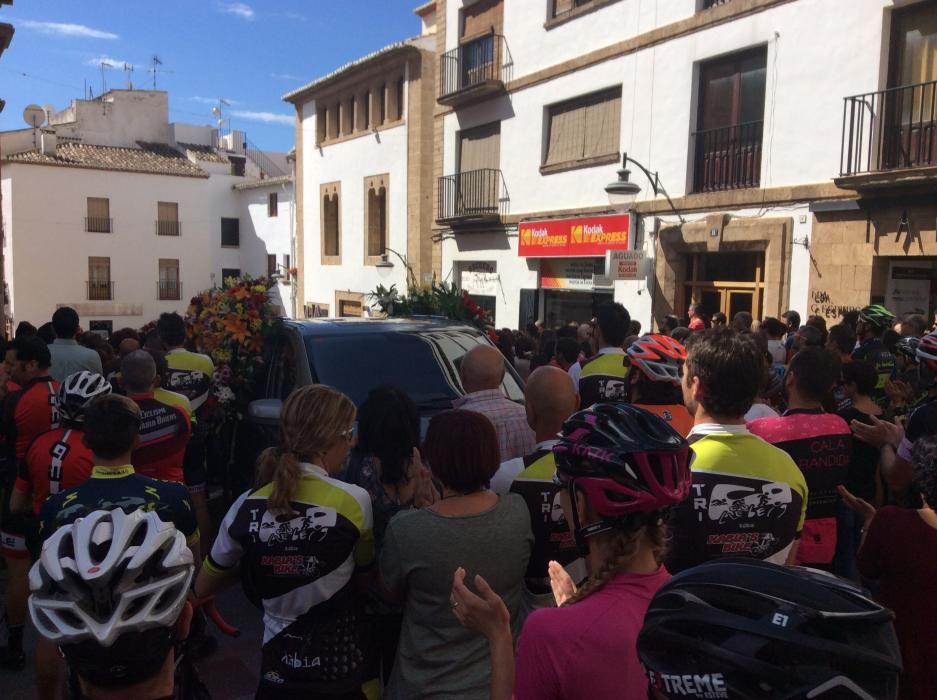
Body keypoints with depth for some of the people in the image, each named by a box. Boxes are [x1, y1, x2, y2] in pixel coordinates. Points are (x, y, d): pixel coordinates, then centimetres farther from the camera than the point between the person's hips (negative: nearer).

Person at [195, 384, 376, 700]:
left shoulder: (246, 506, -9)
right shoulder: (354, 501, -18)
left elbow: (203, 587, 6)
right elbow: (363, 577, -1)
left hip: (279, 668, 2)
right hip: (343, 666, -2)